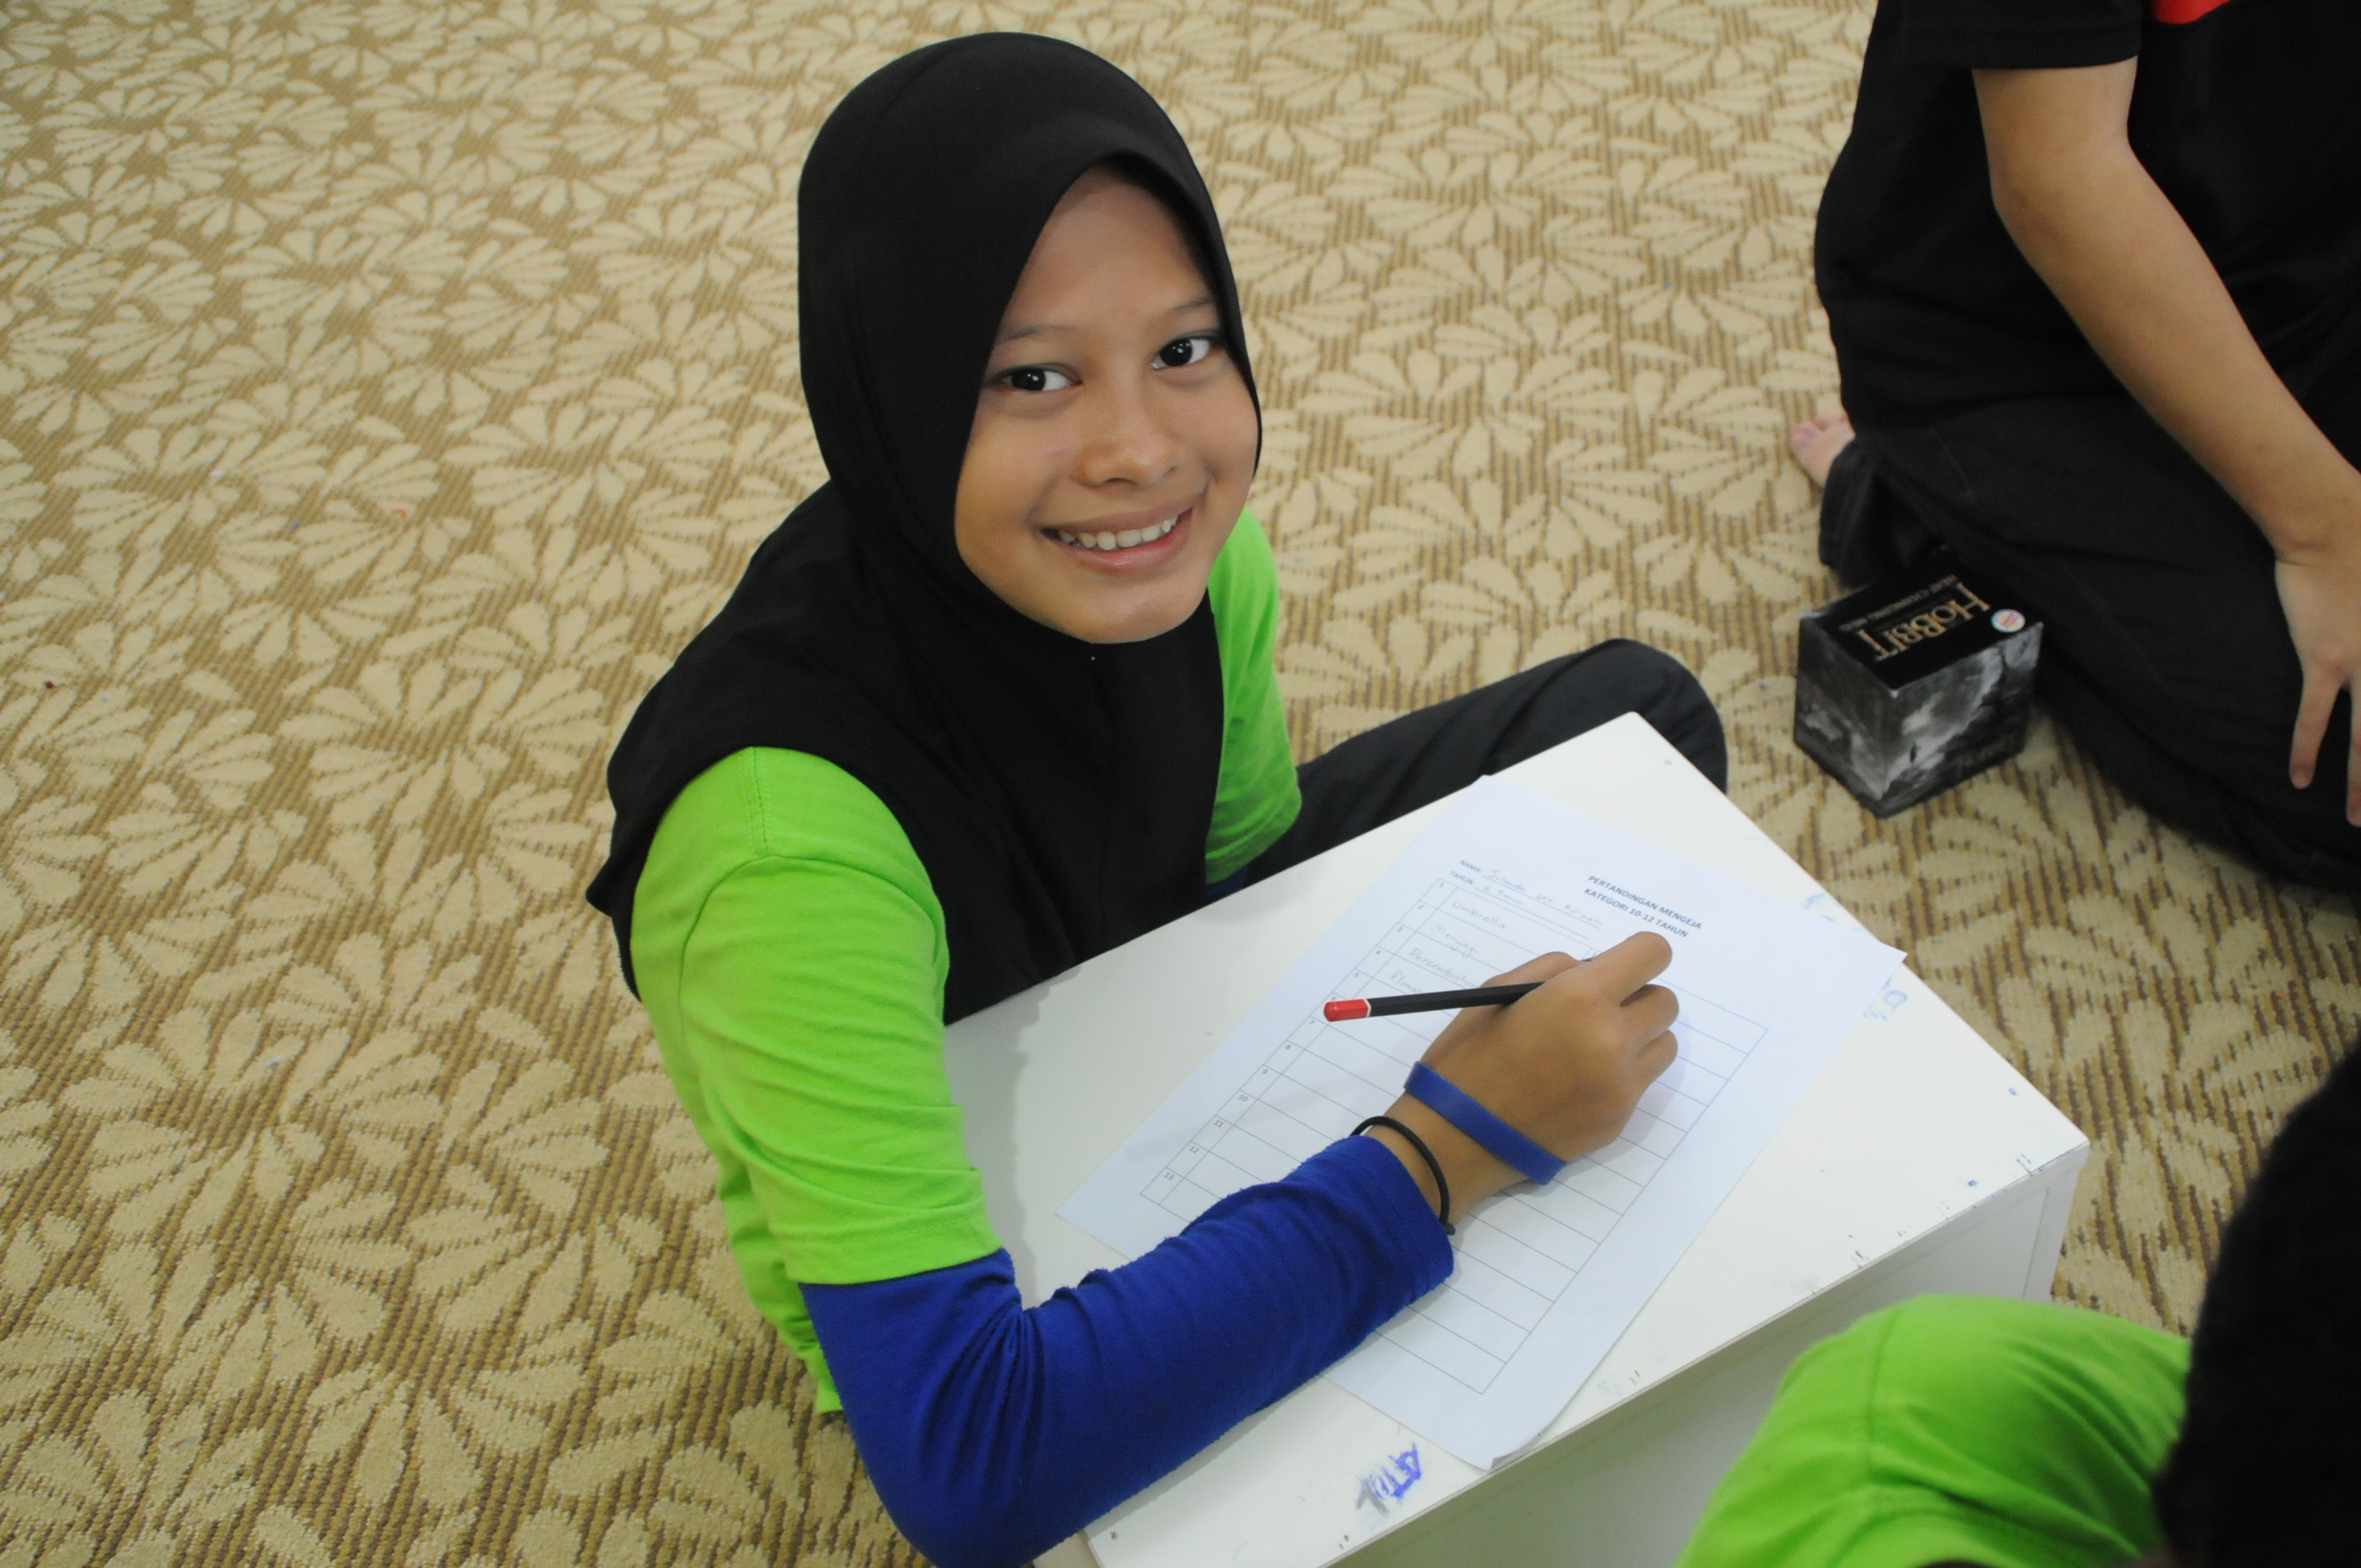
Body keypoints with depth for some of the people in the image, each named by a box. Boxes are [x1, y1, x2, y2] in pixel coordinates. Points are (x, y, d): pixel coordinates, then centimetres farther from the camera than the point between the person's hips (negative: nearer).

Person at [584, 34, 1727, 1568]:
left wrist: (1488, 1006, -17)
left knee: (1637, 716, 5)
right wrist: (1445, 1145, -43)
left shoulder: (1175, 550, -22)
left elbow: (1249, 872, -2)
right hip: (982, 1282, -5)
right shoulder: (789, 833, -43)